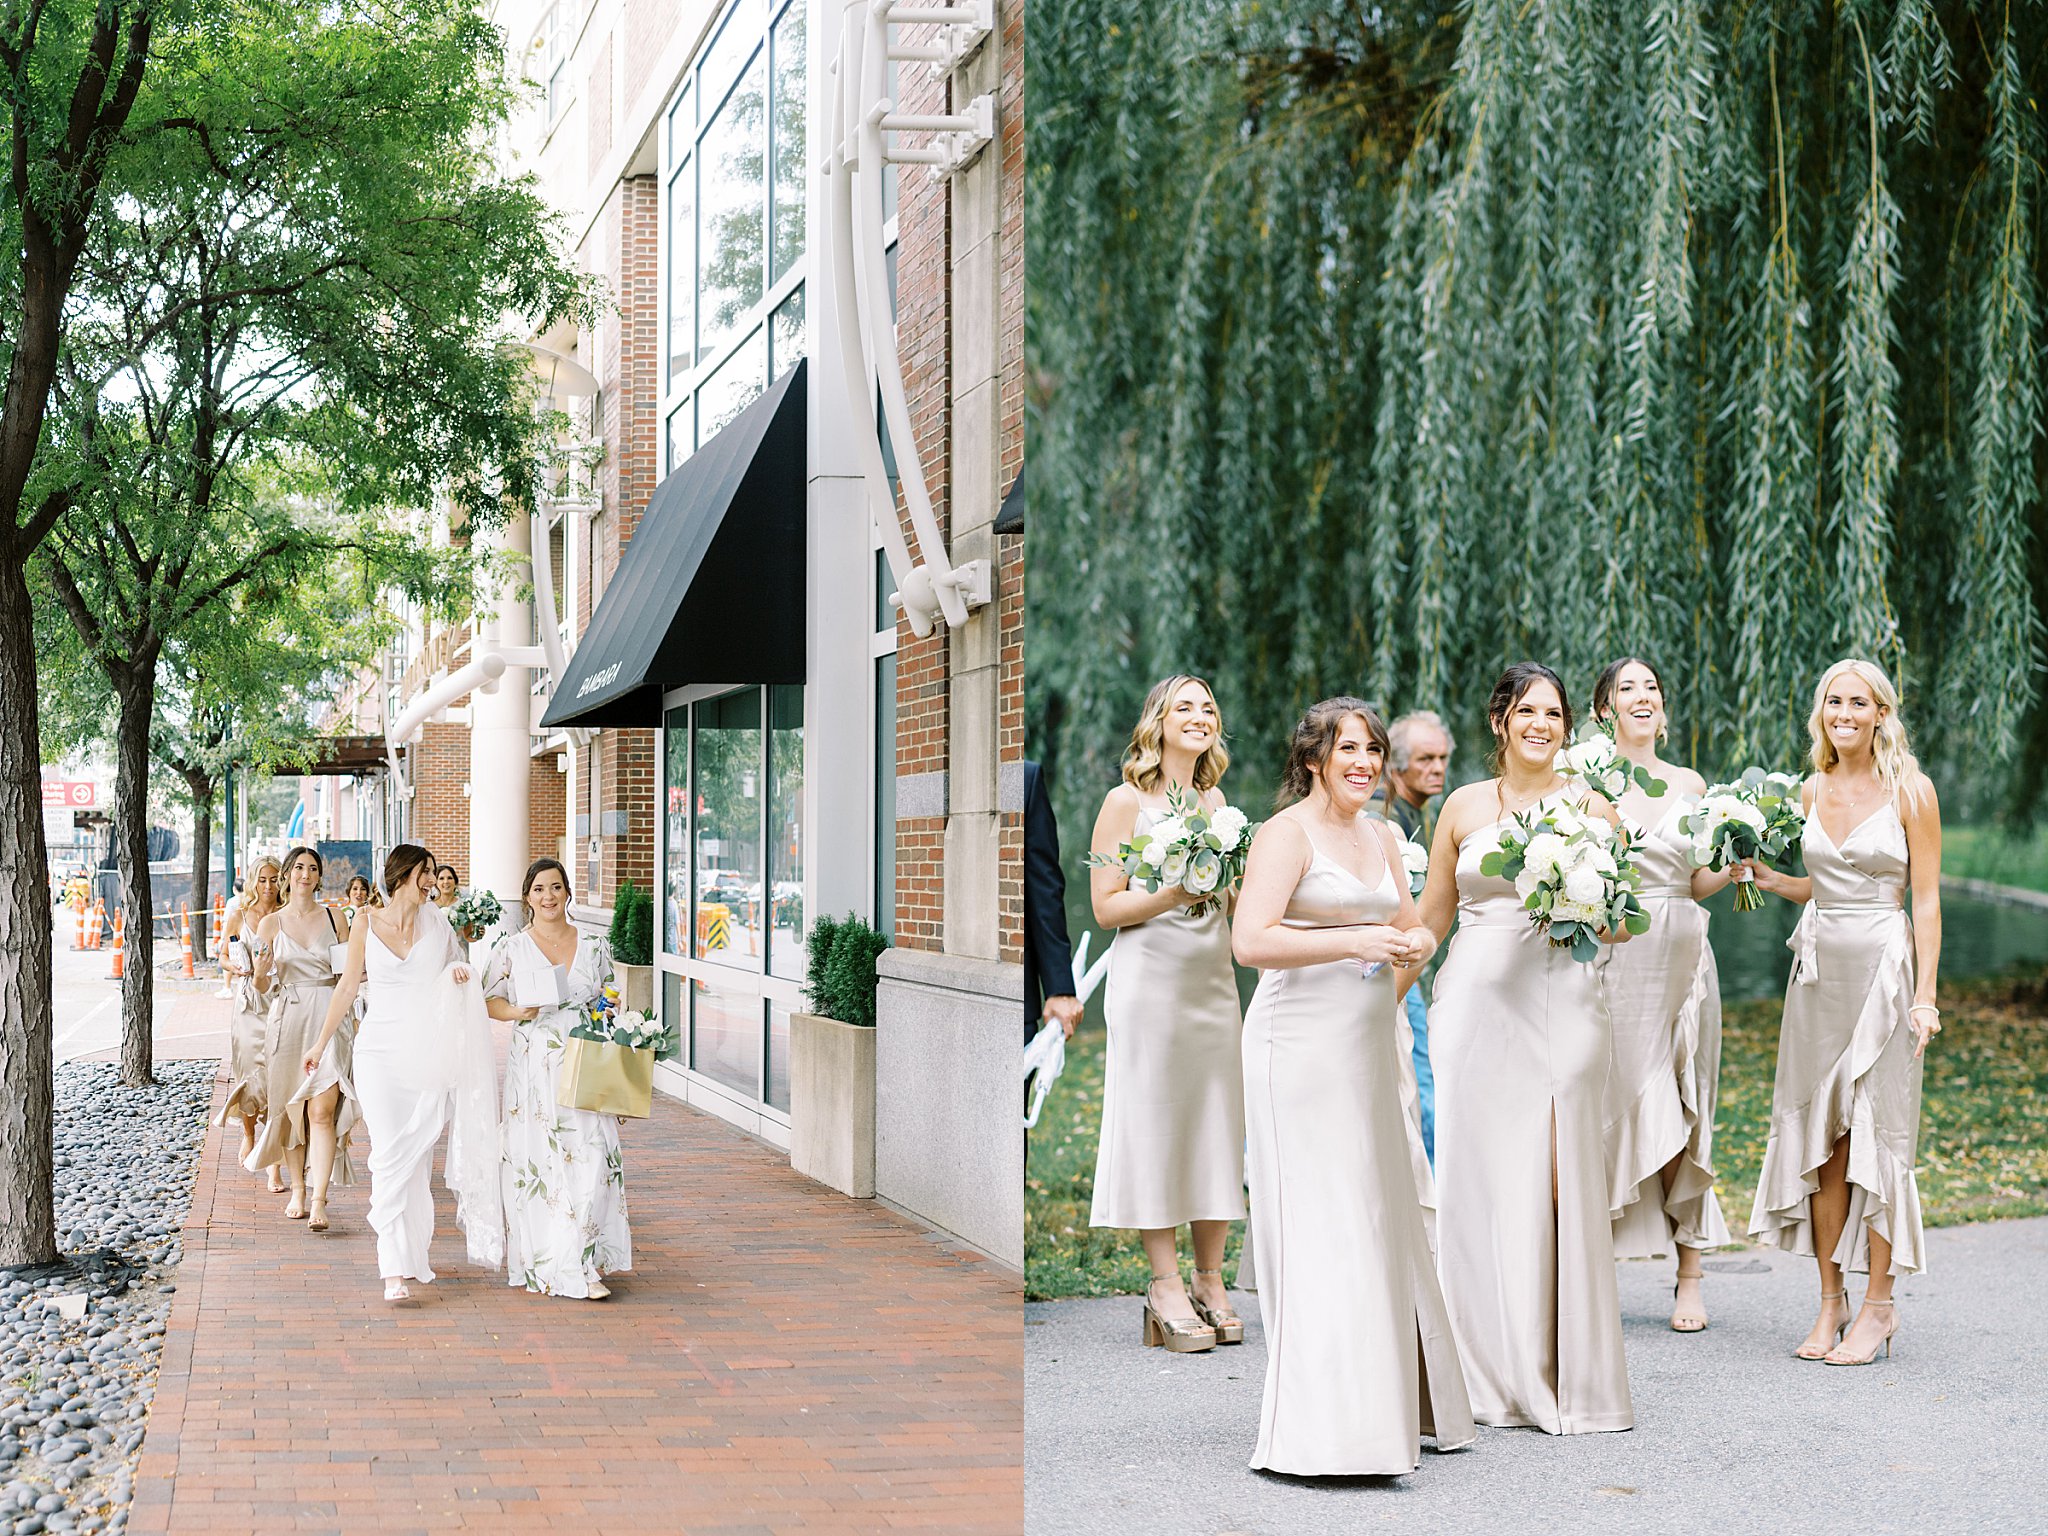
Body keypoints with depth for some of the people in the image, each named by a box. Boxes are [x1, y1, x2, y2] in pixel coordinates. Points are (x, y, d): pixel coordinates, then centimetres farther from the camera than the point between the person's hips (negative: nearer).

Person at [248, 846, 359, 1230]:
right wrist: (261, 973, -13)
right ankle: (298, 1189, 21)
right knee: (290, 1109, 6)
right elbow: (263, 987, 9)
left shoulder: (335, 919, 7)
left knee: (322, 1111, -10)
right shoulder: (271, 924, 7)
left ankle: (318, 1201, -12)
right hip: (287, 1020, 1)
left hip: (328, 1017, -1)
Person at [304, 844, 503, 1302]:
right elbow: (347, 988, 11)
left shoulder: (435, 920, 5)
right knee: (391, 1155, -9)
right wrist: (320, 1044, 13)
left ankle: (412, 1251, 17)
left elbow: (454, 964, 20)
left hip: (428, 1055, 2)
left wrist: (460, 970, -5)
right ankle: (396, 1268, -10)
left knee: (418, 1156, 4)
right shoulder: (365, 926, 2)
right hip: (380, 1053, -2)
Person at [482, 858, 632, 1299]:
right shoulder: (511, 950, 4)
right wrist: (519, 1011, -14)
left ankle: (588, 1265, -1)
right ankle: (548, 1264, 10)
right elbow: (488, 1001, 7)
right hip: (533, 1072, -1)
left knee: (592, 1163, -8)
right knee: (538, 1163, -1)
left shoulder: (594, 947, 8)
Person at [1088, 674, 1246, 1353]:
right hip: (1150, 975, -6)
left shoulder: (1214, 800, 14)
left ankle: (1210, 1280, 12)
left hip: (1214, 975, 6)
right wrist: (1170, 893, -20)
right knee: (1155, 1117, -4)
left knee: (1217, 1118, 5)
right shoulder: (1126, 801, -4)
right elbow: (1106, 906, -6)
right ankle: (1166, 1284, 0)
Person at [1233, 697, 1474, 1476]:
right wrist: (1354, 942, -22)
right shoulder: (1288, 832, -8)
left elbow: (1413, 924, 21)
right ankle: (1321, 1433, -8)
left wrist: (1414, 942, -3)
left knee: (1381, 1220, 11)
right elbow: (1250, 941, -17)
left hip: (1367, 1045, 8)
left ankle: (1391, 1405, 20)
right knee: (1321, 1225, -10)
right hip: (1302, 1045, -8)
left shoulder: (1381, 835, 15)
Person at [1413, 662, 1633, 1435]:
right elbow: (1431, 918, 15)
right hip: (1476, 999, 1)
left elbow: (1623, 928, 8)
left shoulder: (1591, 809, 6)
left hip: (1561, 1002, -1)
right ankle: (1486, 1374, 9)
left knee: (1556, 1177, -4)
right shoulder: (1464, 806, 9)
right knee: (1474, 1173, 0)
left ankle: (1563, 1376, 5)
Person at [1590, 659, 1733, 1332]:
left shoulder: (1690, 786, 12)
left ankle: (1689, 1274, 6)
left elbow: (1698, 883, 13)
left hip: (1680, 958, 3)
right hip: (1611, 961, -2)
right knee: (1613, 1106, -5)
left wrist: (1735, 866, -6)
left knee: (1677, 1114, 1)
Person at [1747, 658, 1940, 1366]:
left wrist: (1924, 993, -12)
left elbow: (1926, 899, -6)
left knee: (1875, 1133, -2)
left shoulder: (1910, 791, -5)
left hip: (1882, 967, -5)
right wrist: (1770, 879, 2)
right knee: (1821, 1137, 5)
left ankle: (1878, 1306, 6)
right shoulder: (1813, 791, 9)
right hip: (1818, 968, 5)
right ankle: (1830, 1300, 13)